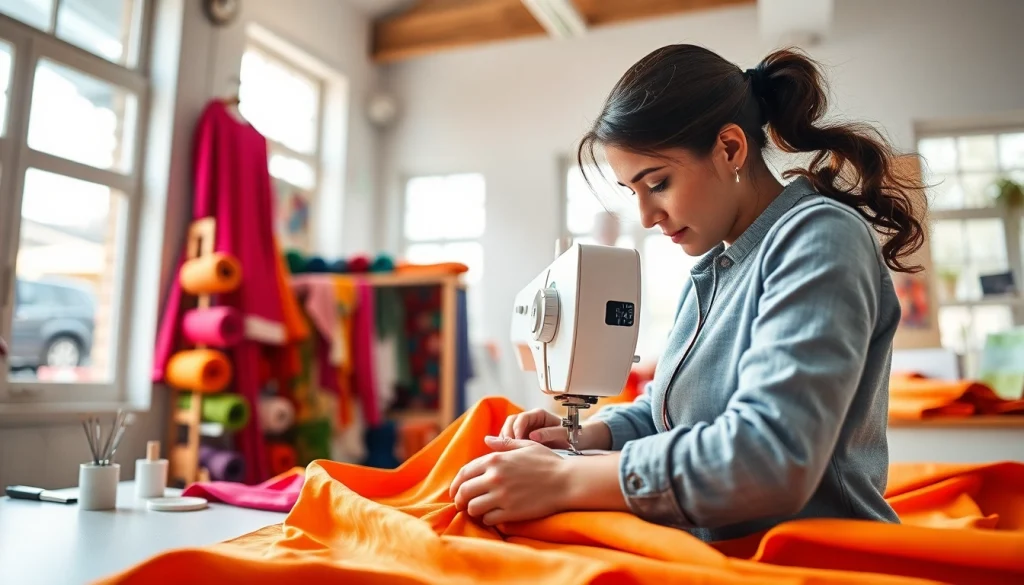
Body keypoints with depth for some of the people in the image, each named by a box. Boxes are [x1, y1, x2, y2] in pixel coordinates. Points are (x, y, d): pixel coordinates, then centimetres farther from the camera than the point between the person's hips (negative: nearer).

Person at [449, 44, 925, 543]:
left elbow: (773, 455, -26)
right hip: (716, 556, 6)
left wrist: (567, 479, -23)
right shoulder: (712, 270, 8)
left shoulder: (819, 239, -15)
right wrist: (583, 437, -1)